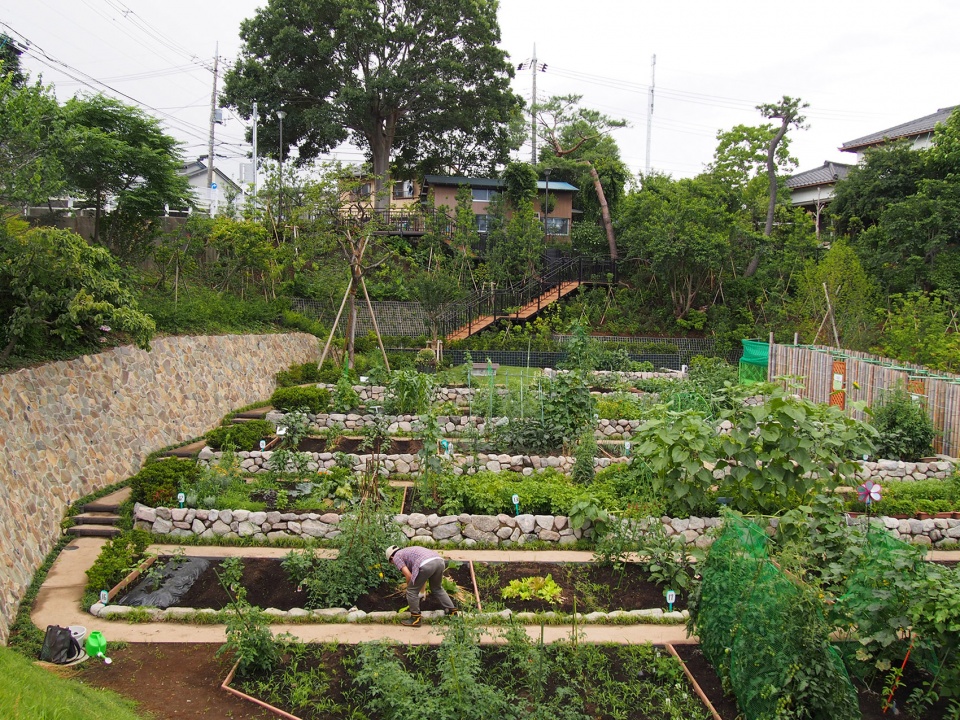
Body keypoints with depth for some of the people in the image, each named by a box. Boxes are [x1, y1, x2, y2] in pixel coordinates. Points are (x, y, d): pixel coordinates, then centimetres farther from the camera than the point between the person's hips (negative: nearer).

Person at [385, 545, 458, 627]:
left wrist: (409, 587, 26)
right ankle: (452, 611, 31)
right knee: (437, 588, 32)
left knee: (412, 591, 13)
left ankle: (415, 619, 20)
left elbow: (408, 575, 8)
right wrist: (422, 590, 53)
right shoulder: (409, 550, 41)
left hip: (426, 565, -8)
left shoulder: (396, 557, 19)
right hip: (439, 561, 8)